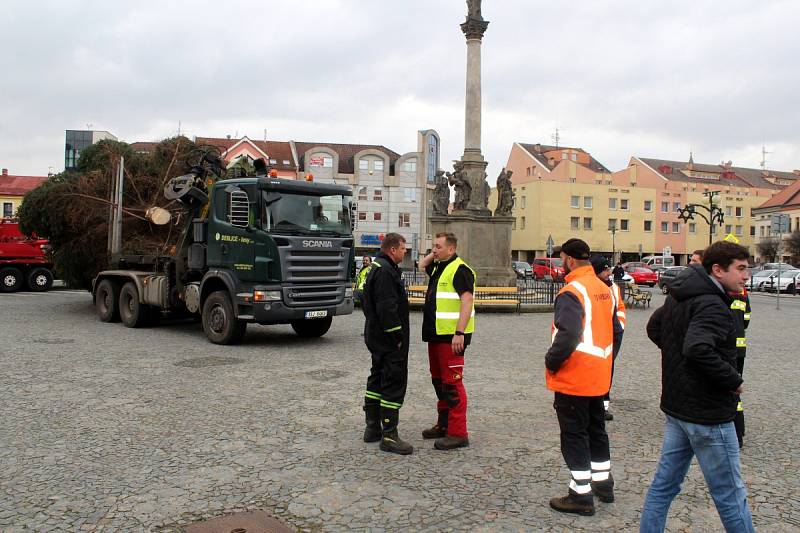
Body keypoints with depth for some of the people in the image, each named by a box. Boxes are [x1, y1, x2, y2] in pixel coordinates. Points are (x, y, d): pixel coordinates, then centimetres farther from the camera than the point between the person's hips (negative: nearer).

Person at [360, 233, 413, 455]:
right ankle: (389, 436, -4)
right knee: (394, 383, -7)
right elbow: (387, 309, -25)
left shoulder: (376, 268, 16)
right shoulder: (385, 272, -19)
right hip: (389, 339, -11)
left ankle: (372, 428, 26)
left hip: (376, 336, 11)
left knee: (377, 379, 17)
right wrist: (397, 337, -19)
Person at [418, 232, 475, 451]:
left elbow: (467, 301, -21)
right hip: (436, 334, 10)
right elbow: (421, 265, 37)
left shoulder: (459, 269, -14)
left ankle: (458, 434, -3)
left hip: (451, 335, -10)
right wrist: (432, 255, 16)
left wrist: (459, 333, -26)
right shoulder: (438, 267, 15)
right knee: (438, 380, 17)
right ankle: (444, 424, 29)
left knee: (452, 383, -8)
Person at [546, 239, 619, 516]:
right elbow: (614, 329, 16)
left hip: (573, 379, -8)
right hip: (599, 377, 8)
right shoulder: (604, 289, 7)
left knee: (574, 435, 2)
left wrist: (551, 362, -16)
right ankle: (603, 483, 34)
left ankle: (581, 494, 9)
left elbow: (567, 335, -29)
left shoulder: (572, 292, -20)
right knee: (596, 429, 21)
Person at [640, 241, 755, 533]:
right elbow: (699, 349, -35)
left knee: (664, 483, 15)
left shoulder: (677, 298, 8)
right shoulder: (712, 305, -20)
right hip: (707, 414, -9)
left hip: (677, 408, 9)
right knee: (730, 494, 6)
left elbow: (654, 328, 23)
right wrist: (734, 380, -21)